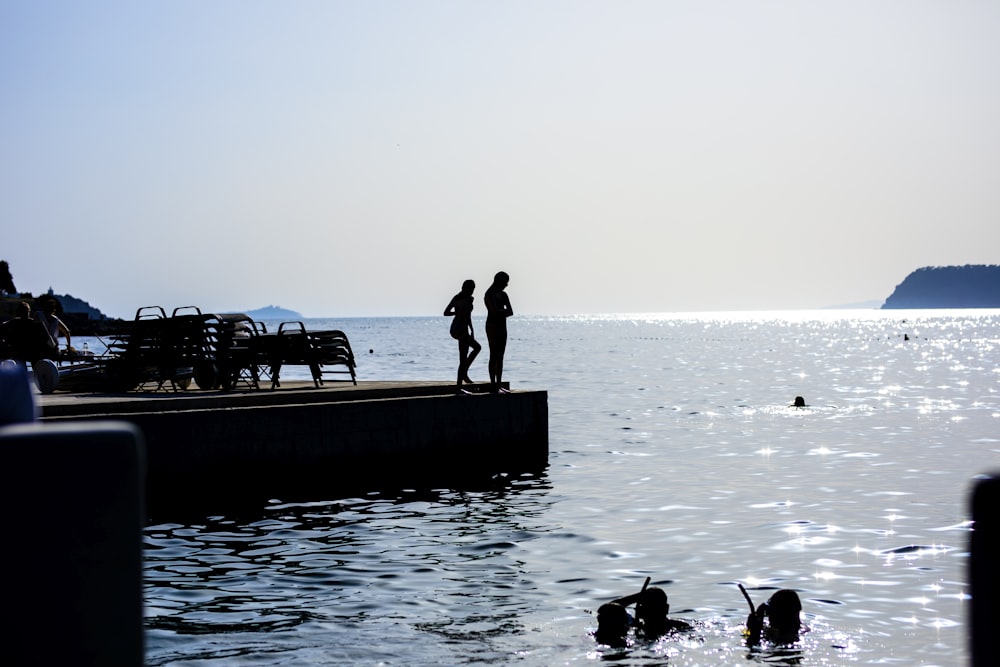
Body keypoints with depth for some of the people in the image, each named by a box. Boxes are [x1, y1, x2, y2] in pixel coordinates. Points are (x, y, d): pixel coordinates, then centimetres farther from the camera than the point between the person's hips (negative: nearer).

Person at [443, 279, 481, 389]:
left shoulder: (456, 298, 9)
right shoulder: (469, 299, -12)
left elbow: (446, 313, 13)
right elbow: (467, 316, -23)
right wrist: (472, 331, -18)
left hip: (454, 328, 9)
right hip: (462, 329, -9)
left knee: (477, 347, 23)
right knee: (463, 360, -3)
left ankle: (464, 372, 15)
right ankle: (461, 380, -3)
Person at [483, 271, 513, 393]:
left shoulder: (503, 295, 15)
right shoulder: (490, 294, -9)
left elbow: (510, 312, 8)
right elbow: (495, 311, -18)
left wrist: (500, 312, -9)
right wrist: (504, 311, -1)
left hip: (502, 327, 8)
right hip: (493, 326, -8)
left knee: (500, 357, 5)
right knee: (494, 356, -9)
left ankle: (498, 385, 5)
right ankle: (493, 384, -9)